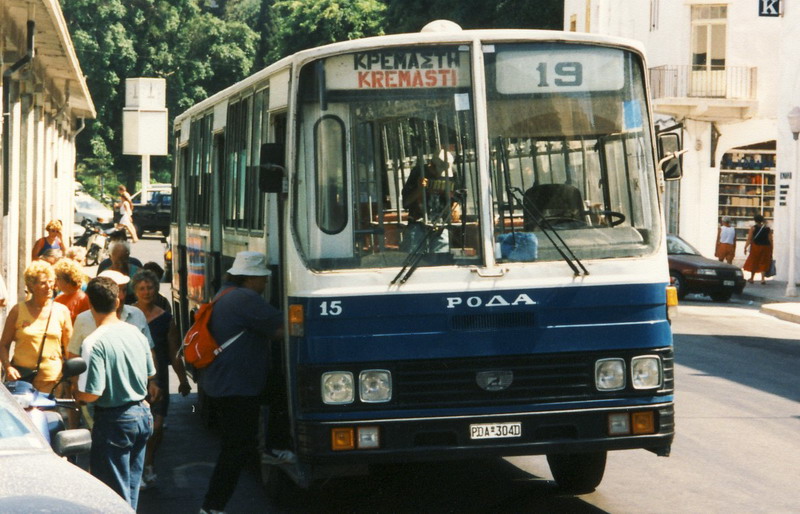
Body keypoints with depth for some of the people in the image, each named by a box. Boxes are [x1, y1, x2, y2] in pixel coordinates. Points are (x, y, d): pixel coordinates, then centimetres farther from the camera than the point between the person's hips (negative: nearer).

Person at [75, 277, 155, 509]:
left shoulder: (94, 343, -21)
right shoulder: (135, 333, 1)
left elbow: (92, 394, -22)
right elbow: (149, 374, 13)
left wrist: (75, 393, -2)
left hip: (114, 420, -7)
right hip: (142, 414, 7)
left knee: (117, 494, 2)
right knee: (132, 486, 19)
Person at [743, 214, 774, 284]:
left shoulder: (753, 228, -5)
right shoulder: (768, 228, 2)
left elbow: (749, 239, -9)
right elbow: (770, 239, 0)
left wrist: (745, 247, -4)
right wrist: (771, 250, 5)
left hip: (756, 247, -2)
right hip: (766, 247, 2)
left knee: (753, 262, 13)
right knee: (763, 263, 9)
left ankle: (751, 278, 22)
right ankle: (763, 278, -3)